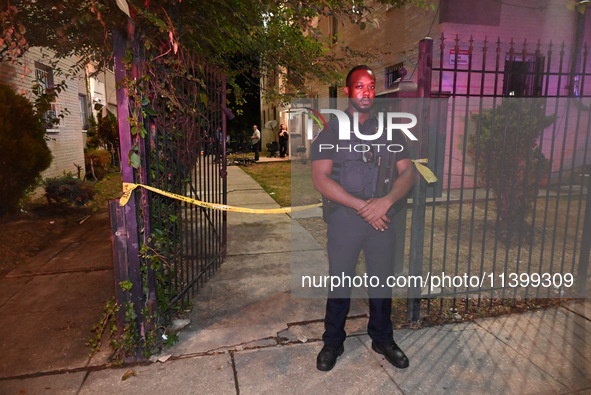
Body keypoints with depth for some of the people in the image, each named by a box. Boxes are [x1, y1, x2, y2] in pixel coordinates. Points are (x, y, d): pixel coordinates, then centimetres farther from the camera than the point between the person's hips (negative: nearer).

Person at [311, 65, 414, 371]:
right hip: (343, 218, -2)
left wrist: (386, 201, -15)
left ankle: (383, 339, 34)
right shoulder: (330, 131, 0)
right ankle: (333, 343, 27)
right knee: (339, 283, 7)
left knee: (382, 282, 13)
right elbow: (320, 178, -10)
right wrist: (362, 205, -16)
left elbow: (407, 173, 5)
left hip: (382, 218, 3)